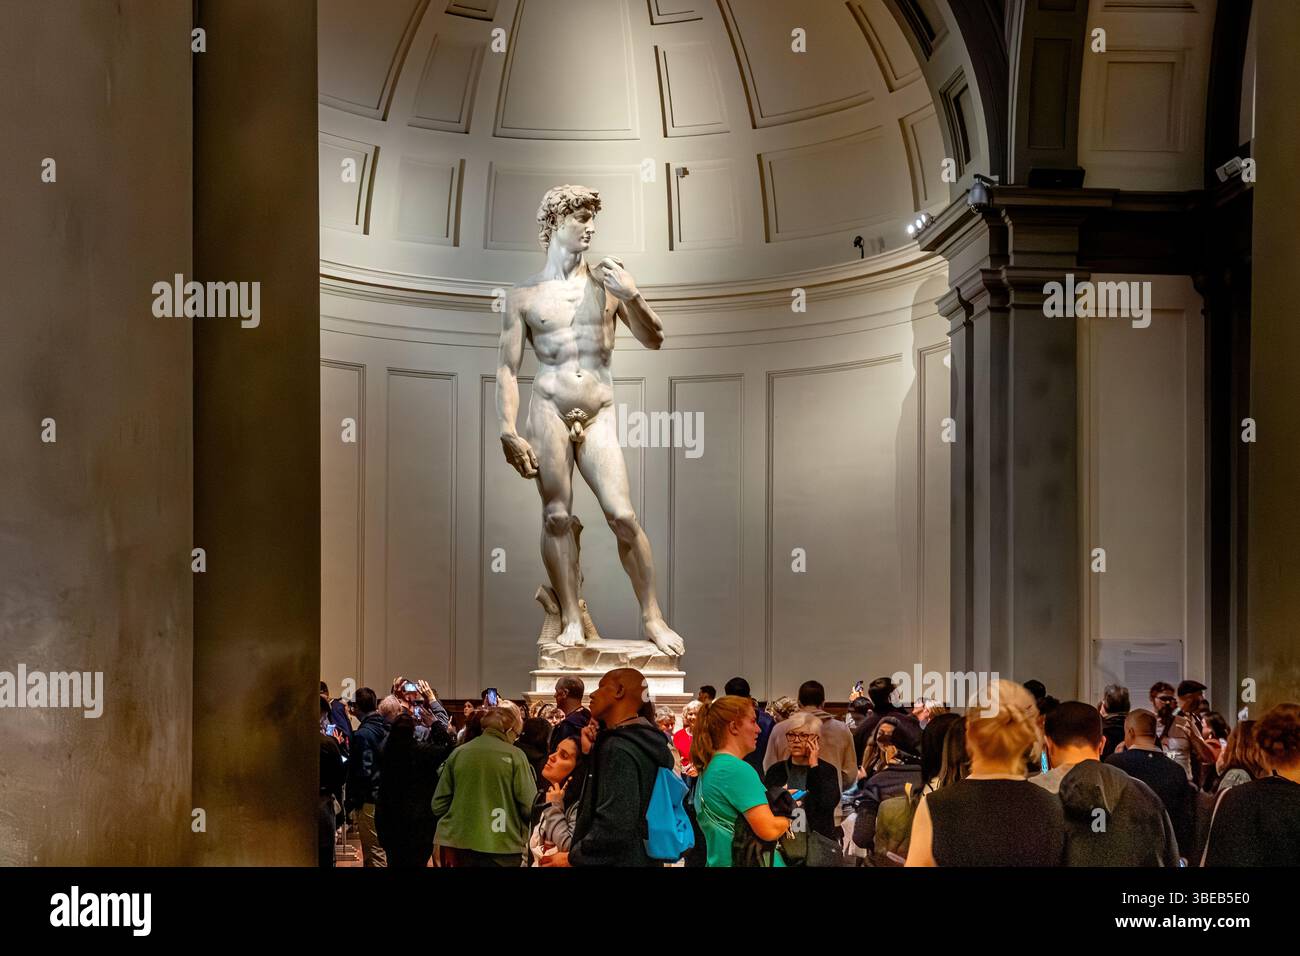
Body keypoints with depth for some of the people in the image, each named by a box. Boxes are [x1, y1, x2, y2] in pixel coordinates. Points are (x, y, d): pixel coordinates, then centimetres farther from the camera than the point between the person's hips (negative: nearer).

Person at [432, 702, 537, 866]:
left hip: (458, 843, 3)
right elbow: (530, 806, -10)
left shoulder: (458, 753, 3)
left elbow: (439, 804, 4)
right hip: (501, 847, -3)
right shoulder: (514, 756, -7)